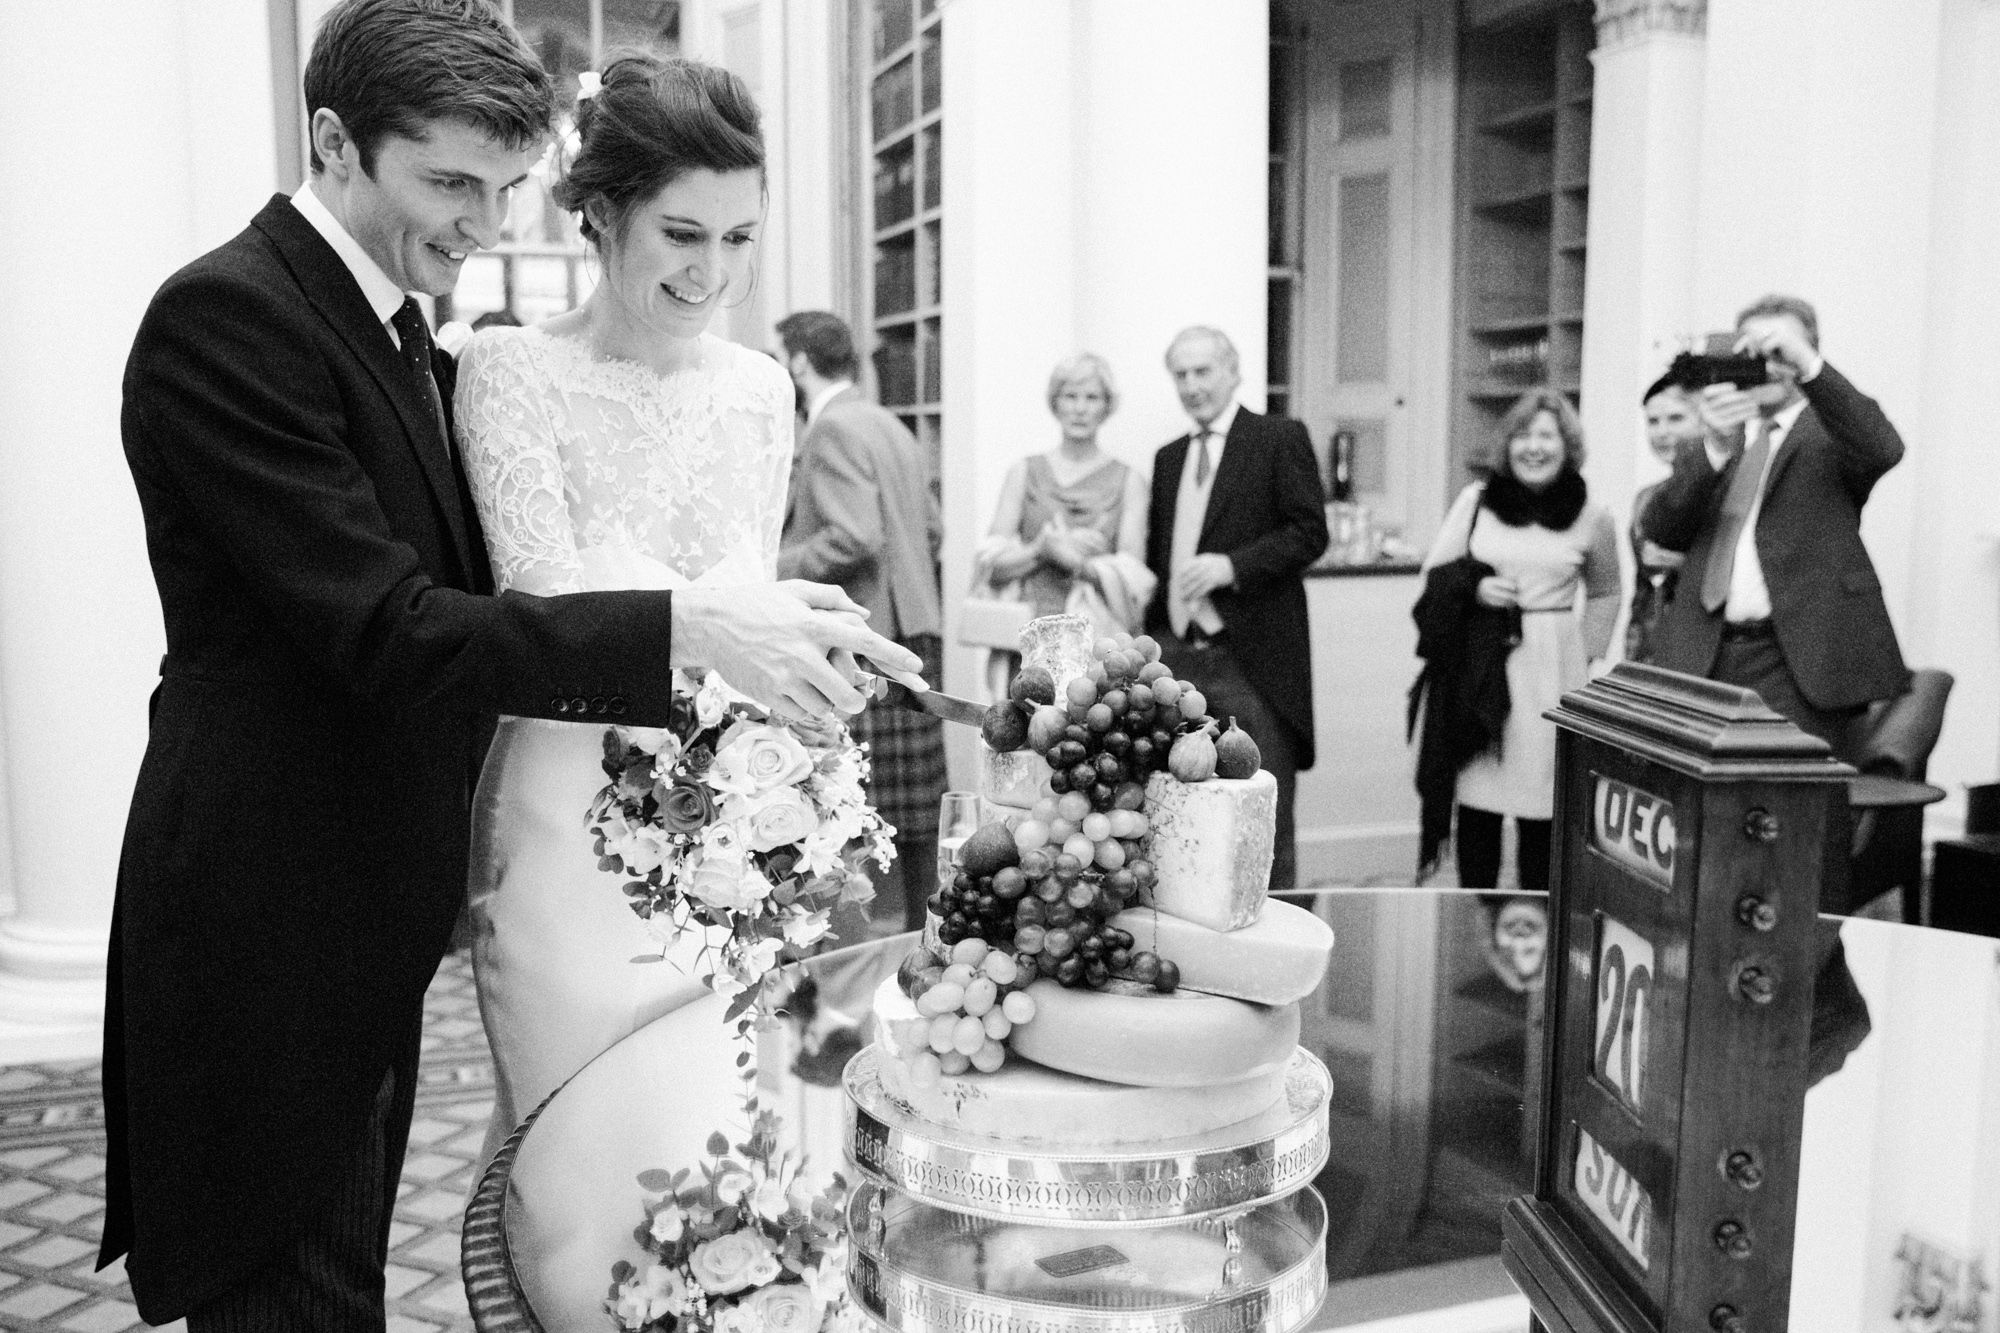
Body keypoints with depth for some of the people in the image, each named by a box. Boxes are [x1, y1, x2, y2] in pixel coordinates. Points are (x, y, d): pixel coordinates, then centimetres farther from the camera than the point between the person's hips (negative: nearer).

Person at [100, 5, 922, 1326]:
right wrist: (681, 629, -30)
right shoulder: (224, 313, -17)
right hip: (270, 931, -9)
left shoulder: (404, 330, 12)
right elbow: (378, 624, -25)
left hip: (373, 915, 9)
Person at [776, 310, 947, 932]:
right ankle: (925, 924, 18)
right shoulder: (892, 426, 19)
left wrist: (774, 567, -12)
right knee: (917, 799, 12)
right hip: (914, 629, 10)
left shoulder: (834, 427, -10)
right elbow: (933, 531, 20)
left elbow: (855, 537, -20)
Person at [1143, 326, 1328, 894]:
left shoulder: (1280, 438, 0)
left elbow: (1309, 532, -8)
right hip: (1177, 654, 6)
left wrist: (1231, 566, -19)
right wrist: (1150, 629, 9)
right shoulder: (1168, 457, 18)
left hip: (1253, 657, -5)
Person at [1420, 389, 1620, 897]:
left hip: (1550, 671, 0)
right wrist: (1473, 588, -10)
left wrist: (1584, 655, 10)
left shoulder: (1591, 517, 4)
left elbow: (1605, 595, 18)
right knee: (1476, 797, 1)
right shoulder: (1477, 499, 3)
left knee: (1541, 802, 0)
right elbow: (1434, 571, 9)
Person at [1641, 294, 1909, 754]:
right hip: (1703, 661, 3)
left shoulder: (1831, 431, 10)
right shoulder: (1715, 437, 19)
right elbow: (1661, 529, 2)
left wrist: (1809, 366, -24)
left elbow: (1884, 450, -15)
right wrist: (1714, 449, -15)